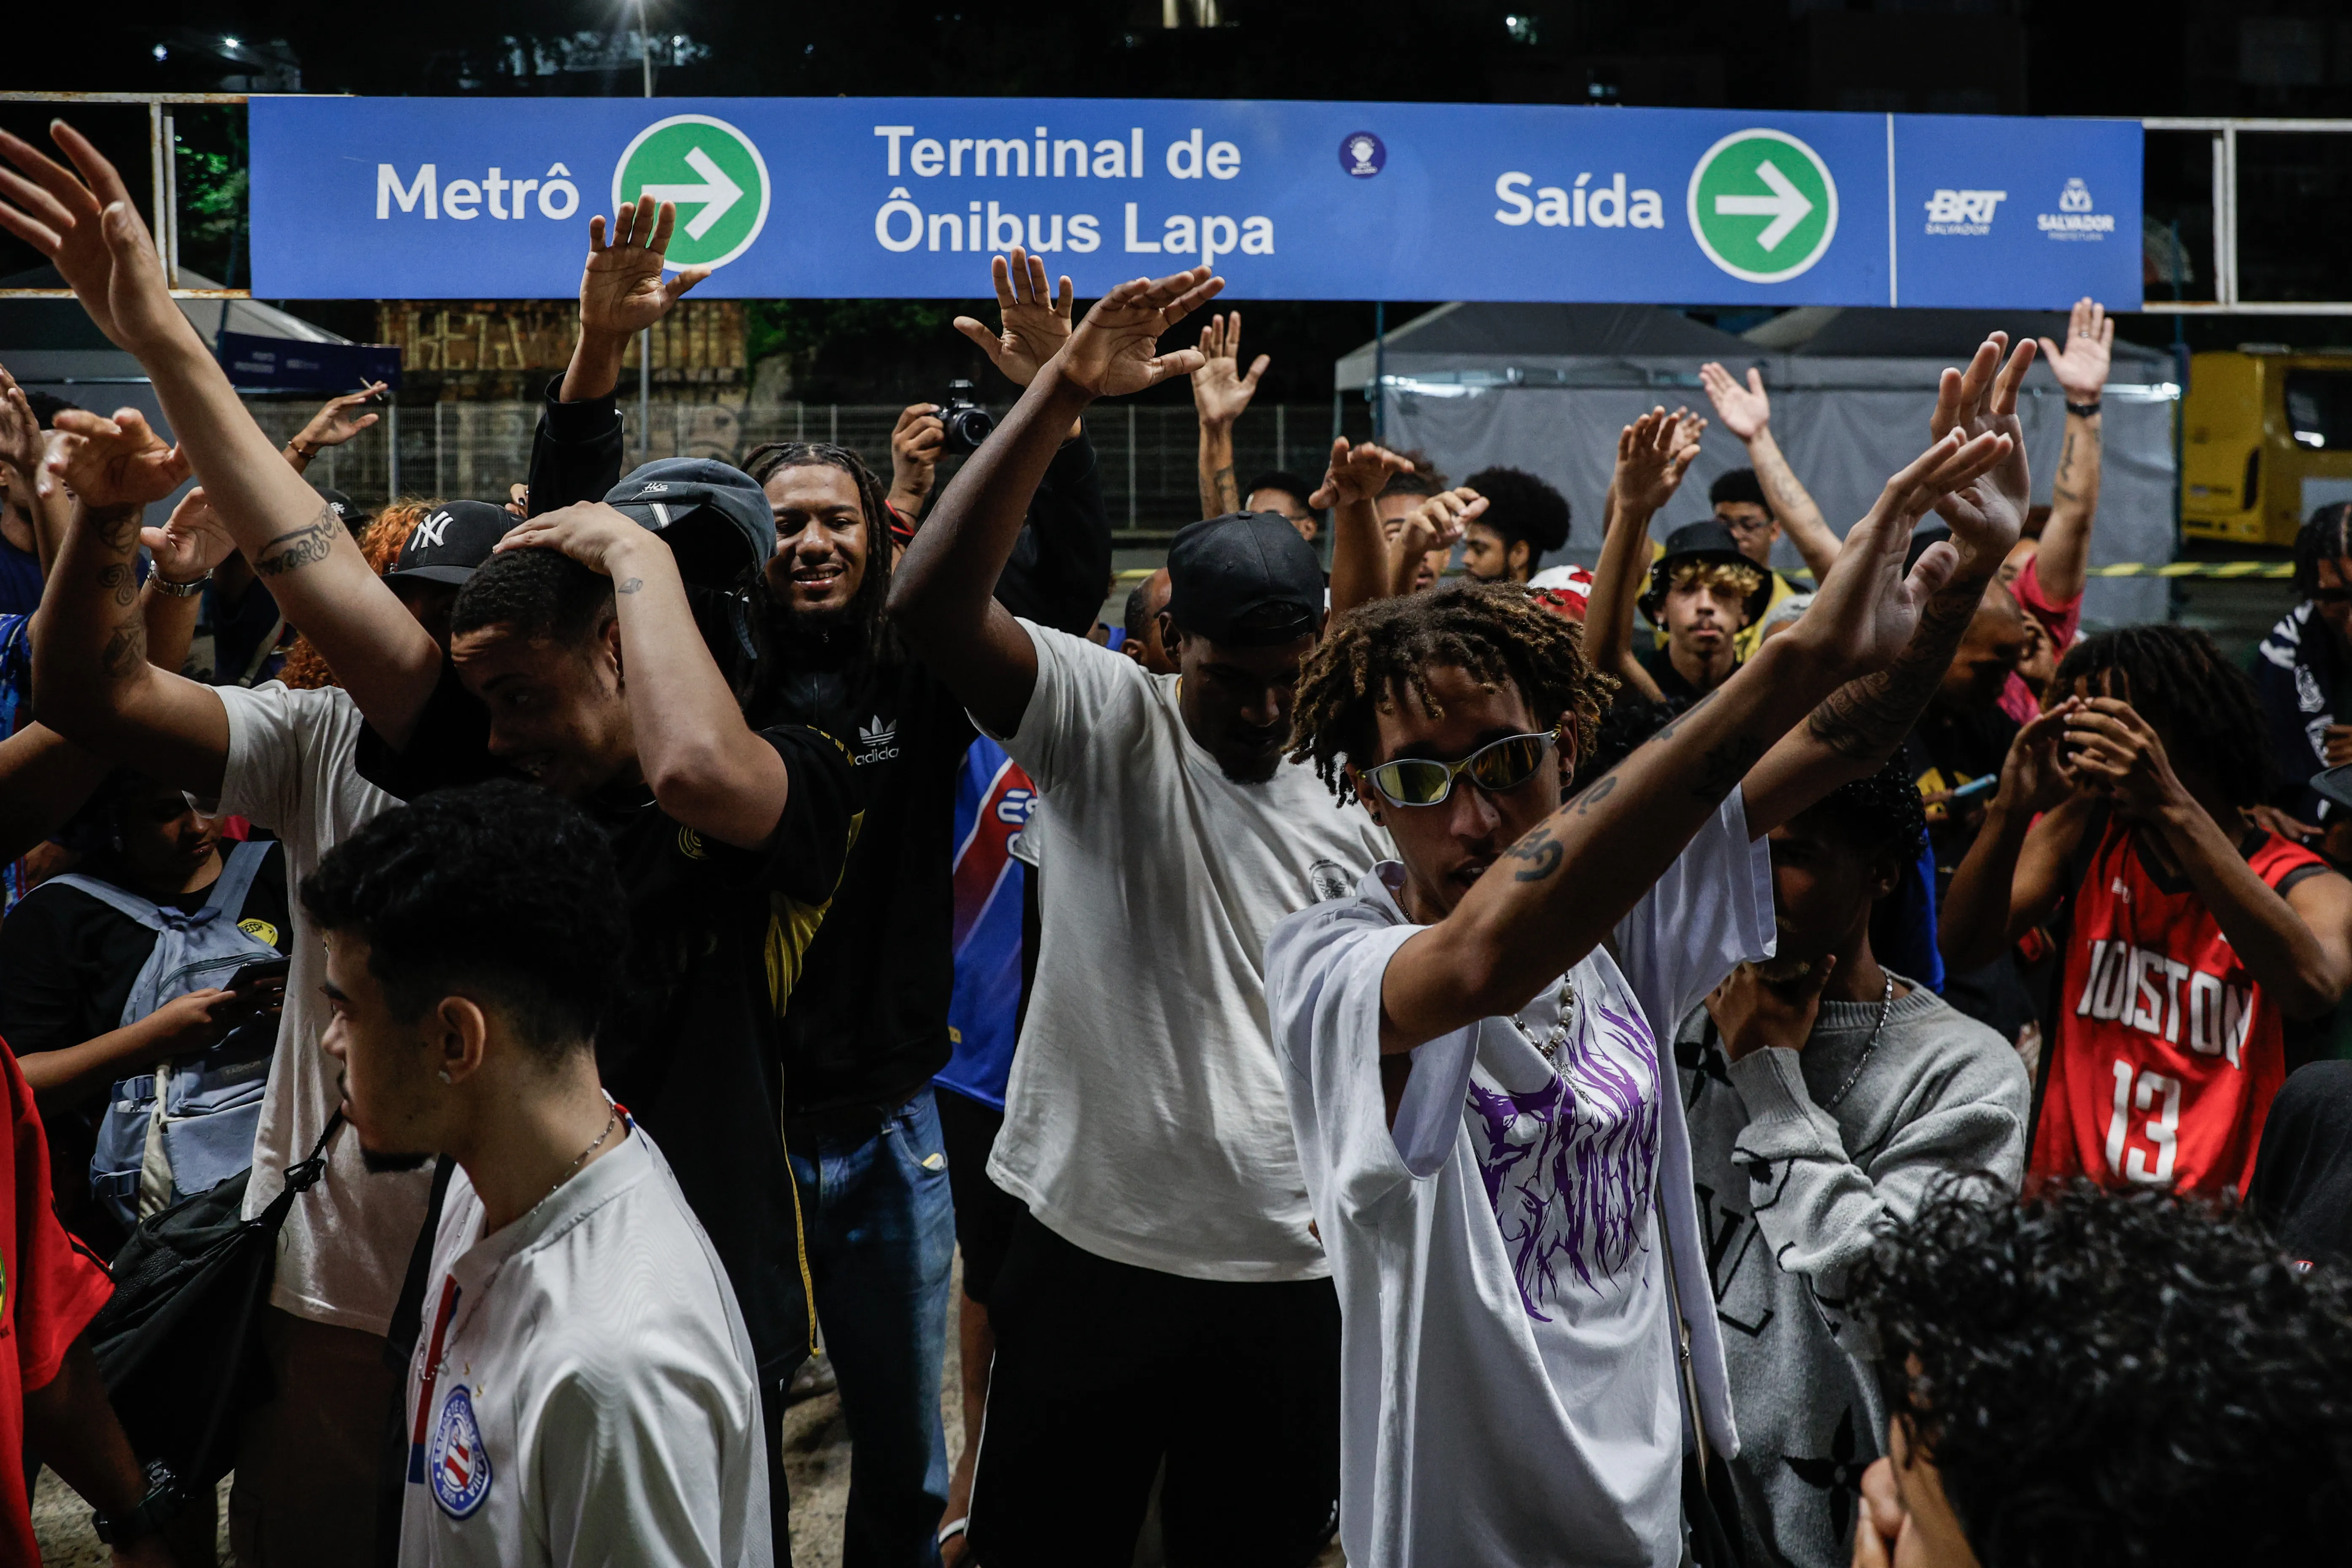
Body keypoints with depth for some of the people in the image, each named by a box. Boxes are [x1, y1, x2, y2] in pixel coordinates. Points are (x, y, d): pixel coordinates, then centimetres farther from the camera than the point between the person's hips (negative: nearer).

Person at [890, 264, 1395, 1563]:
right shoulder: (1104, 725, -5)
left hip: (1291, 1277, 3)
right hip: (1093, 1253, -3)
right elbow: (930, 605, -21)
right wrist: (1064, 391, -25)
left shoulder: (1353, 823, 5)